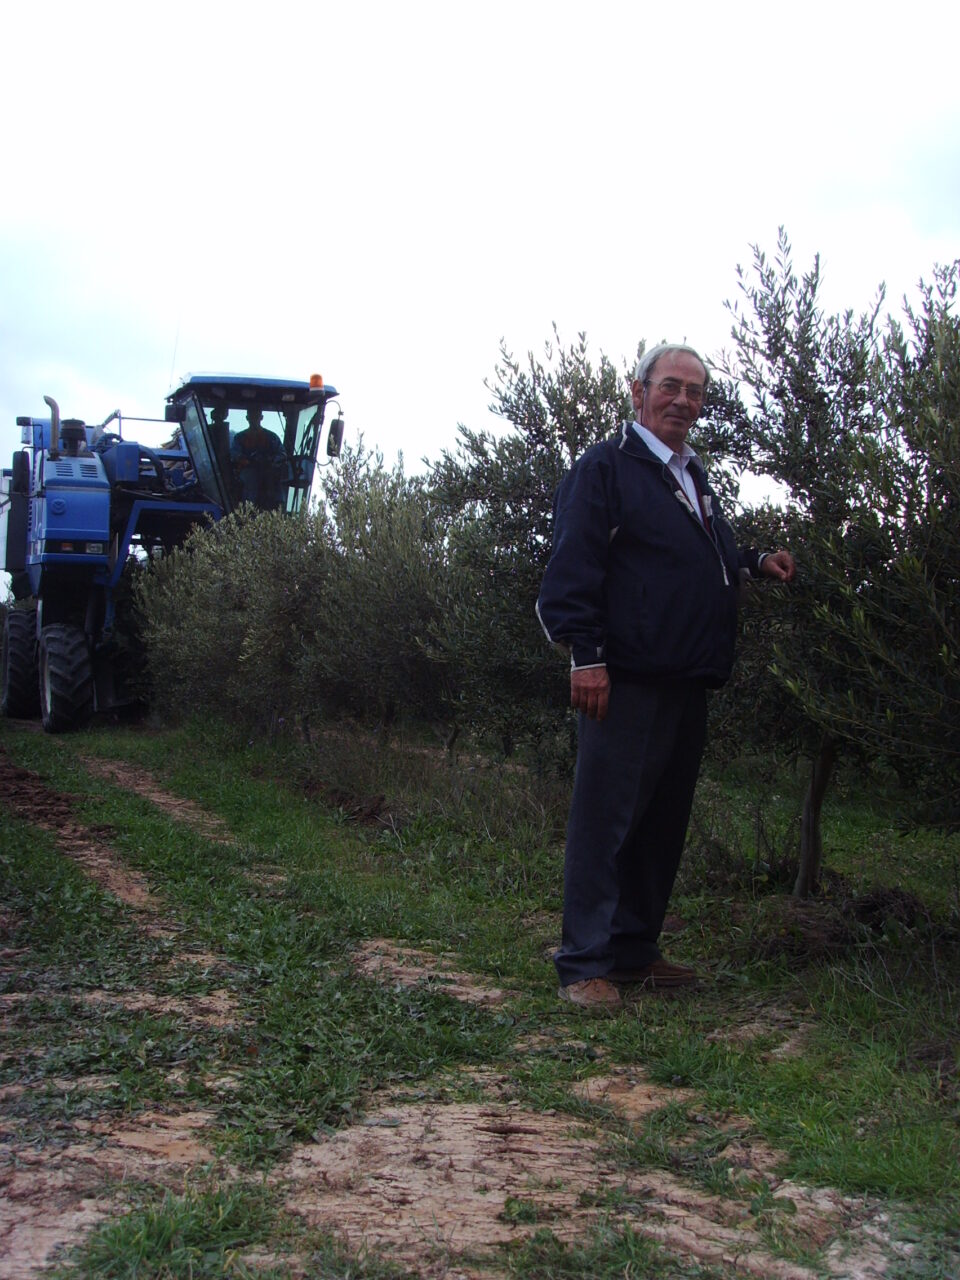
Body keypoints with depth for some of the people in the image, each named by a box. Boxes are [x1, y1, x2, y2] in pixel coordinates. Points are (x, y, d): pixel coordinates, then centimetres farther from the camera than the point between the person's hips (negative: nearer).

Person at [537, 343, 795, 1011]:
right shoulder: (606, 466, -4)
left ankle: (635, 950, 24)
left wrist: (756, 563, 13)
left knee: (663, 823, 13)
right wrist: (586, 655, -20)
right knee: (605, 820, -6)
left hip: (687, 683, 9)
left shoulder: (695, 475, 22)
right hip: (625, 680, -9)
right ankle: (585, 965, 0)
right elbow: (574, 566, -12)